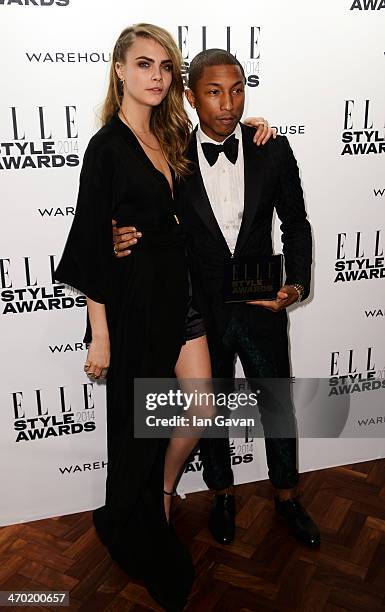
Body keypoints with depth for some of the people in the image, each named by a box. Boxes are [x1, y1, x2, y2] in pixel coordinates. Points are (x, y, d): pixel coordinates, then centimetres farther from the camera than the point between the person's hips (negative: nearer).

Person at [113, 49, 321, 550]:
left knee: (279, 407, 16)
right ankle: (223, 493, 44)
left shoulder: (274, 151, -6)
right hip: (201, 313, 0)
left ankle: (287, 496, 43)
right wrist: (125, 241, -22)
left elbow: (296, 225, 2)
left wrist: (297, 285, -14)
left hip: (261, 307, 1)